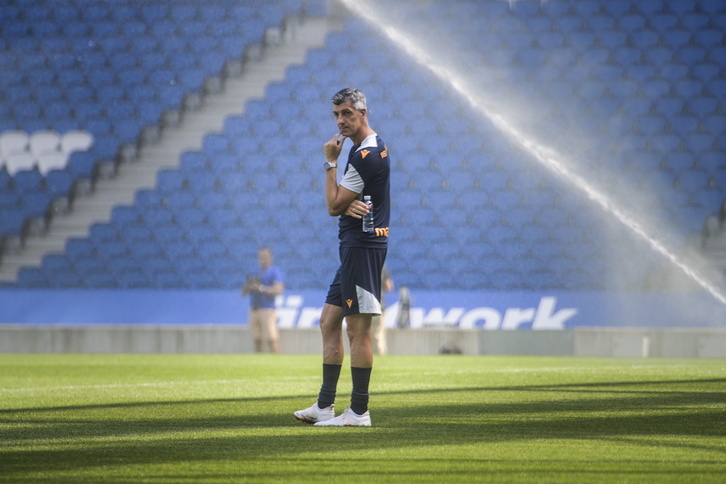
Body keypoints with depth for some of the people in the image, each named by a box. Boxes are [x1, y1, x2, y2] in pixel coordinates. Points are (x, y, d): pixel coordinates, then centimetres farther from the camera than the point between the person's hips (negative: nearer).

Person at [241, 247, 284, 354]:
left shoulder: (275, 272, -1)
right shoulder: (255, 273, 20)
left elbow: (278, 290, -16)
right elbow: (243, 292, 19)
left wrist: (260, 288, -19)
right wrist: (248, 286, -3)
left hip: (267, 309, -7)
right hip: (254, 310, 7)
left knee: (272, 339, -14)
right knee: (257, 340, 8)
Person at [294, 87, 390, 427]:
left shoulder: (366, 155, -17)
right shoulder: (371, 148, 16)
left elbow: (333, 206, -13)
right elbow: (341, 204, 16)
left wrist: (330, 162, -5)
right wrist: (348, 206, -8)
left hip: (362, 246, -11)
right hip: (355, 248, 11)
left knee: (358, 330, -9)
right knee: (329, 323, 12)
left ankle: (359, 412, -7)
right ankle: (324, 406, 14)